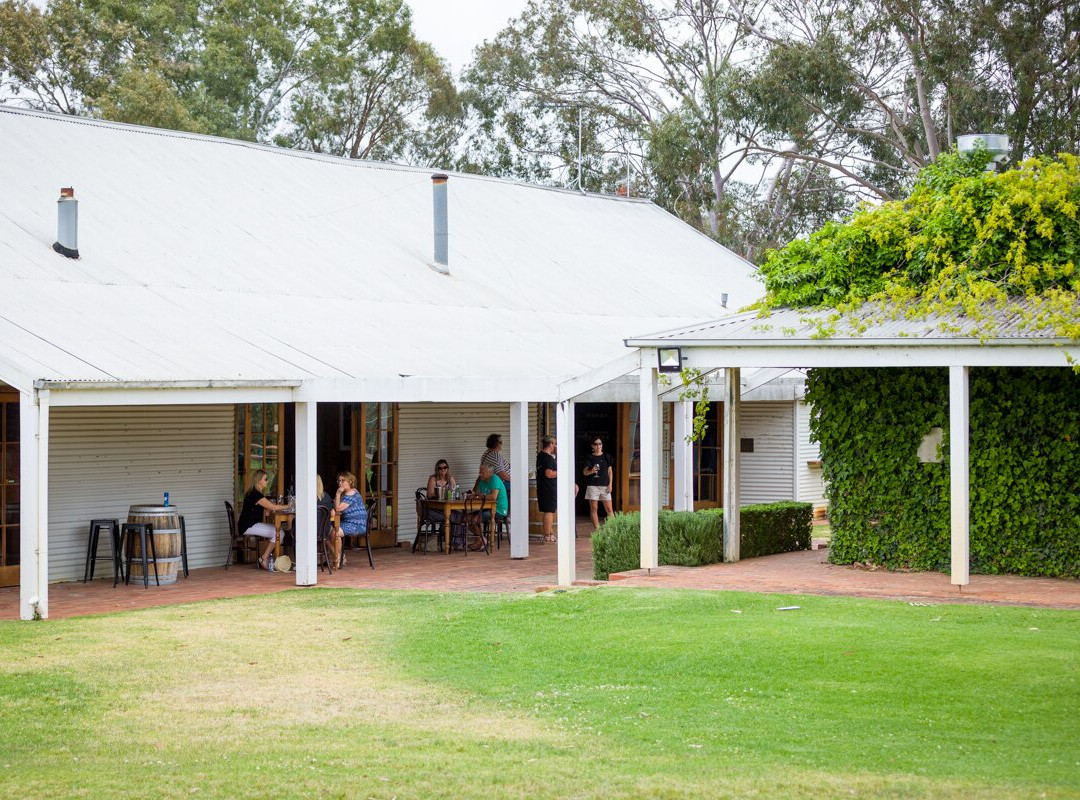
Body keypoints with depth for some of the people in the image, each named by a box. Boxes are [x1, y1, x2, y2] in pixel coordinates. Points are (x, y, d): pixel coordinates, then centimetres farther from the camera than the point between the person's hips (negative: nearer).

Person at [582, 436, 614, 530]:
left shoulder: (606, 456, 9)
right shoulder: (589, 457, 5)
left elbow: (610, 471, 11)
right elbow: (584, 472, 0)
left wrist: (610, 484, 2)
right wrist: (591, 471, -22)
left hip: (604, 485, 0)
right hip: (592, 485, 0)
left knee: (609, 509, -4)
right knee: (593, 508, 0)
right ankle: (597, 529, 5)